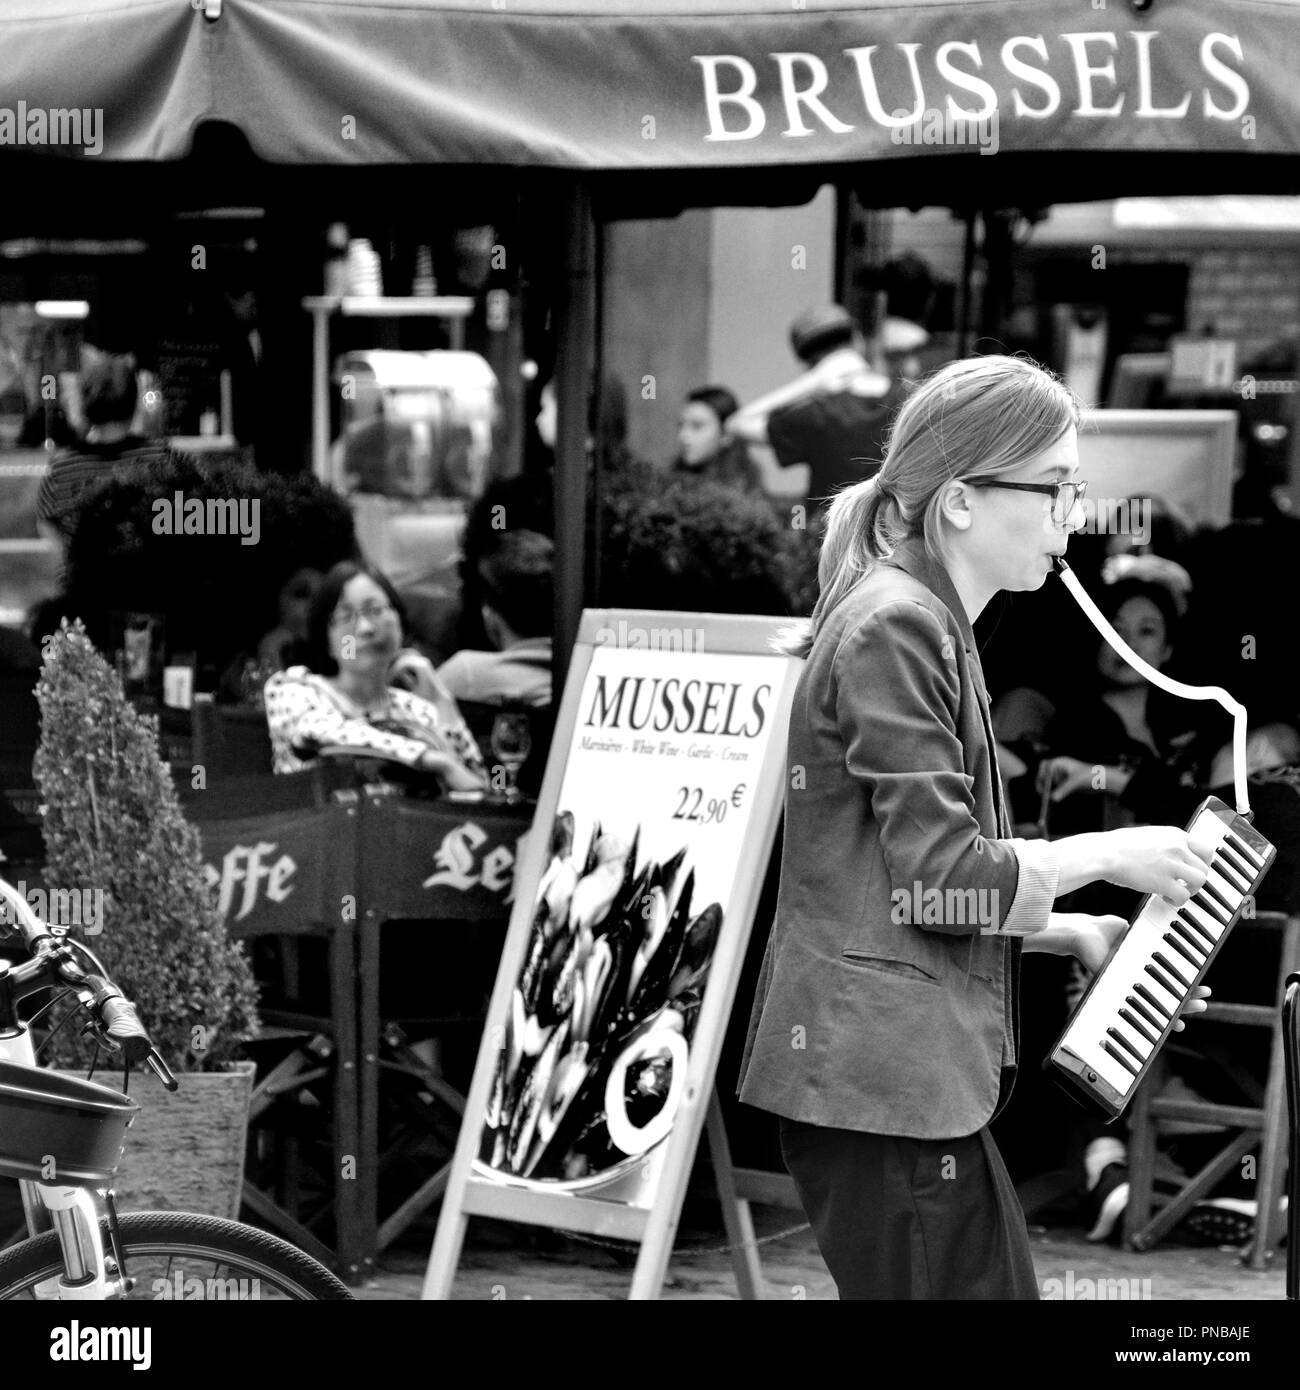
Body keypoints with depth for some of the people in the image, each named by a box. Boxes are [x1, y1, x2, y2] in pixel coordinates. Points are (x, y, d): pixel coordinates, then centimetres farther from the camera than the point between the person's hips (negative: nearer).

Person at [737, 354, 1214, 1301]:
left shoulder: (929, 625, 18)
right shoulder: (897, 627, -14)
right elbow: (939, 878, -19)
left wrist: (1084, 935, 14)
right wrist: (1106, 856, -8)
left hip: (908, 1067, 10)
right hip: (879, 1069, -10)